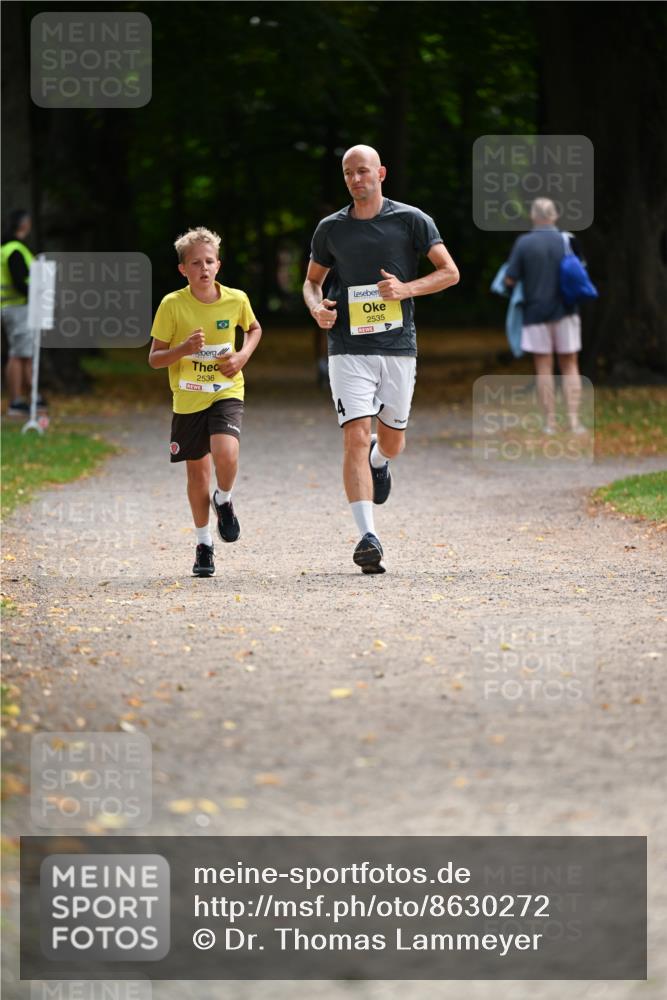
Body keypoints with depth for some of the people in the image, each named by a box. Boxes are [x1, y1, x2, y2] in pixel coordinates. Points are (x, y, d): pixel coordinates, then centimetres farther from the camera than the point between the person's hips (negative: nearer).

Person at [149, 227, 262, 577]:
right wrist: (183, 349, -24)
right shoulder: (172, 305, -10)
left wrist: (243, 356, -2)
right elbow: (154, 358, -5)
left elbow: (254, 329, 17)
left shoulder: (236, 299, -5)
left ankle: (224, 500, 8)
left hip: (226, 392, 0)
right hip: (188, 397, 1)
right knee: (197, 471, 8)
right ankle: (204, 544, 26)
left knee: (225, 454, -25)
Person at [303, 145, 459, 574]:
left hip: (399, 346, 0)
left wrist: (407, 288, -15)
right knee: (355, 437, -15)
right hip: (349, 349, 0)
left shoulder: (411, 220, 1)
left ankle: (378, 458, 50)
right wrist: (317, 306, -3)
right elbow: (312, 279, 20)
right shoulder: (331, 229, 7)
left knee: (393, 443, 10)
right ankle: (367, 536, -19)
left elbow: (450, 272, 2)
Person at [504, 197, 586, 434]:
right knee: (570, 367, 7)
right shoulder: (567, 242, -1)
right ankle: (574, 421, -1)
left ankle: (550, 422, 3)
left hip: (536, 312, -2)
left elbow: (510, 280, -8)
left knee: (544, 368, 4)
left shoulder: (524, 243, -8)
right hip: (565, 312, 2)